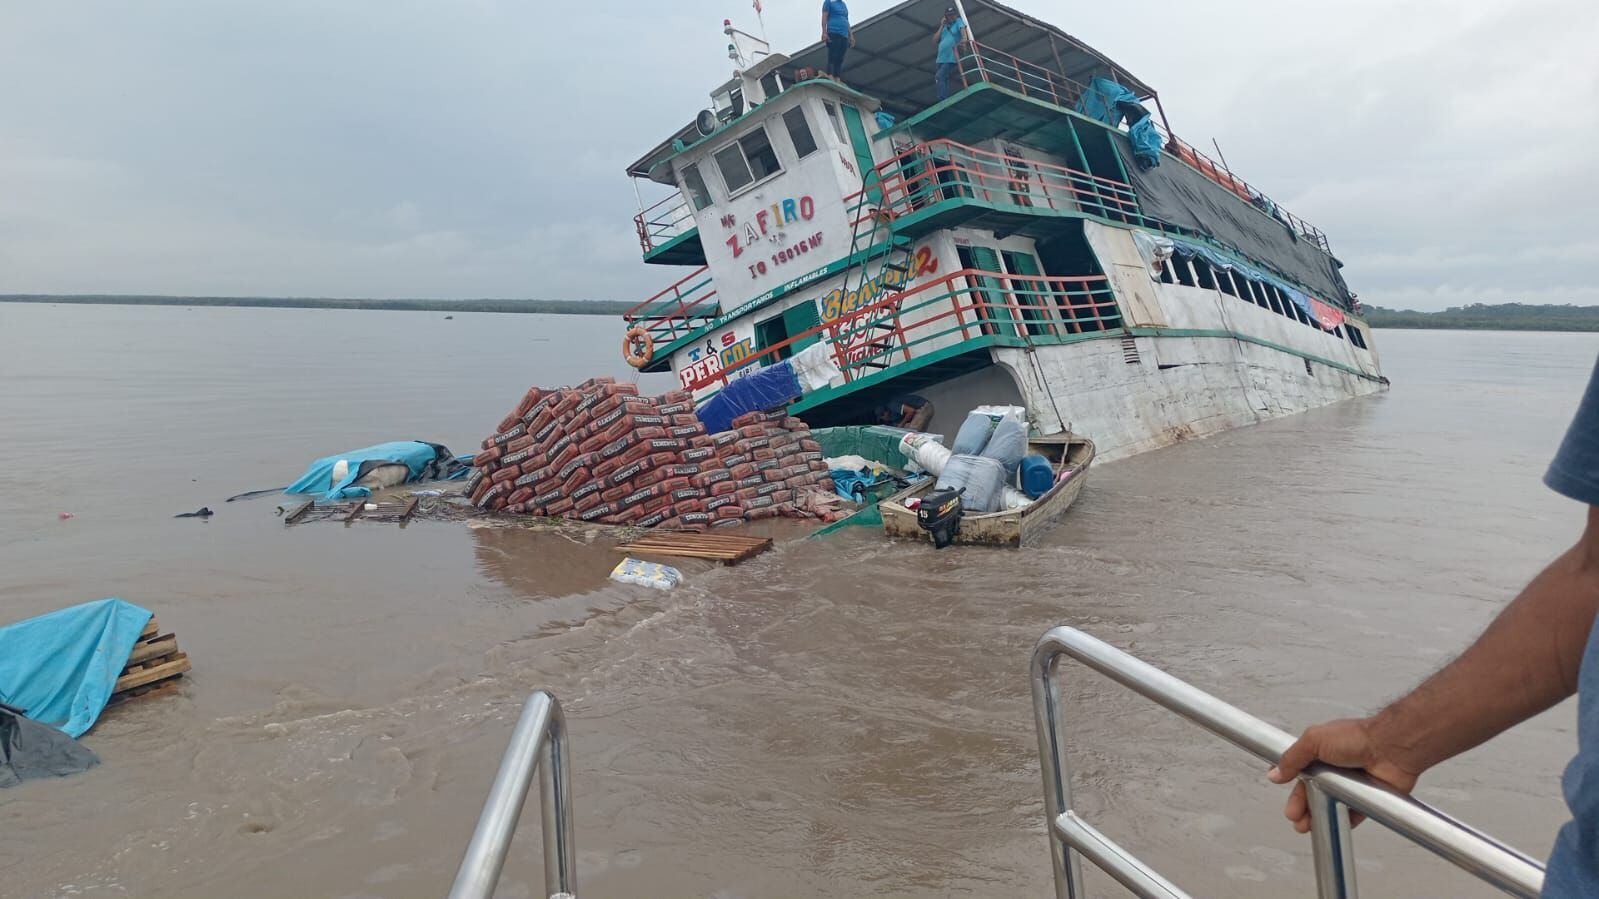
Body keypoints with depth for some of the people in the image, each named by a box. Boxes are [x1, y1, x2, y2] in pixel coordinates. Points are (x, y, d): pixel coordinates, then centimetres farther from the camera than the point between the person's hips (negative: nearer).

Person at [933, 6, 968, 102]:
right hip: (941, 58, 7)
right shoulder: (944, 27, 18)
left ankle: (943, 100, -23)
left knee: (939, 76, -21)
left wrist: (964, 38, -39)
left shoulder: (958, 22, 3)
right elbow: (935, 41, 10)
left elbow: (963, 29, -18)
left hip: (951, 58, -7)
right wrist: (941, 27, 4)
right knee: (944, 79, 7)